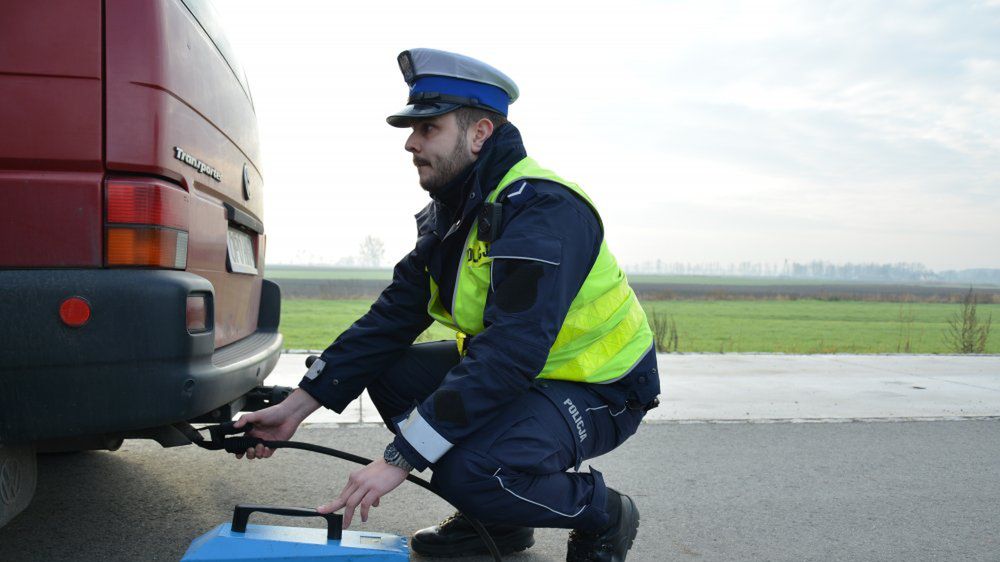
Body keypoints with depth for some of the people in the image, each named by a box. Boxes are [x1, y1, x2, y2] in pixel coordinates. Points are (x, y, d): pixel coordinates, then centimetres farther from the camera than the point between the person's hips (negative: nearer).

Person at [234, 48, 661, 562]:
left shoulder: (541, 211, -26)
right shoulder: (450, 213, 4)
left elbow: (510, 353, -35)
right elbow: (391, 317, 1)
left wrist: (398, 458, -34)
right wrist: (297, 407, -5)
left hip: (599, 389, -9)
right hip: (518, 372, 9)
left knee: (467, 471, -31)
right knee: (390, 370, -1)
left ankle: (602, 514, -1)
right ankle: (495, 519, 10)